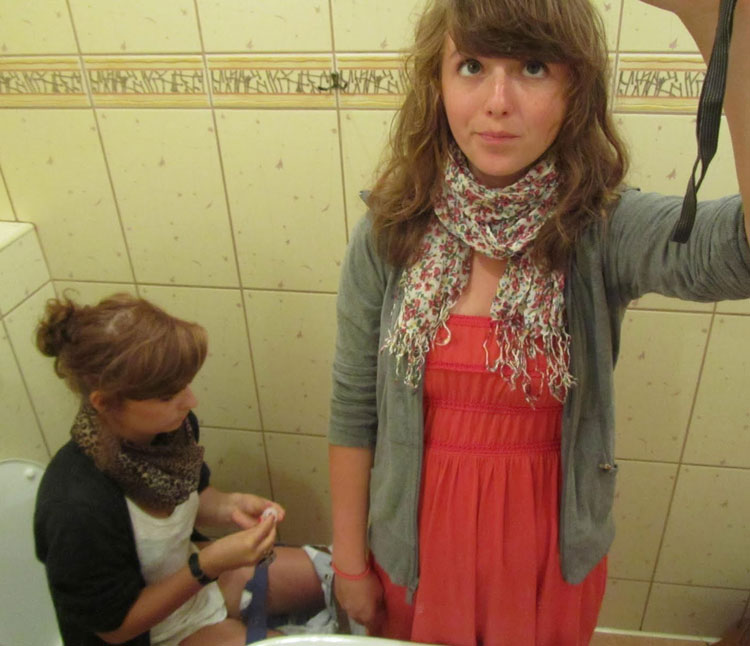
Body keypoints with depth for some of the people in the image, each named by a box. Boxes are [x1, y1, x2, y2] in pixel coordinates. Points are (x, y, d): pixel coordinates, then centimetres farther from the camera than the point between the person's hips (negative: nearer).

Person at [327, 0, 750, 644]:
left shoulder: (605, 230, -19)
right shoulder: (389, 235, -14)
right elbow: (353, 412, -7)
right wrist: (349, 562, 0)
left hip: (551, 544, 0)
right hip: (420, 539, 1)